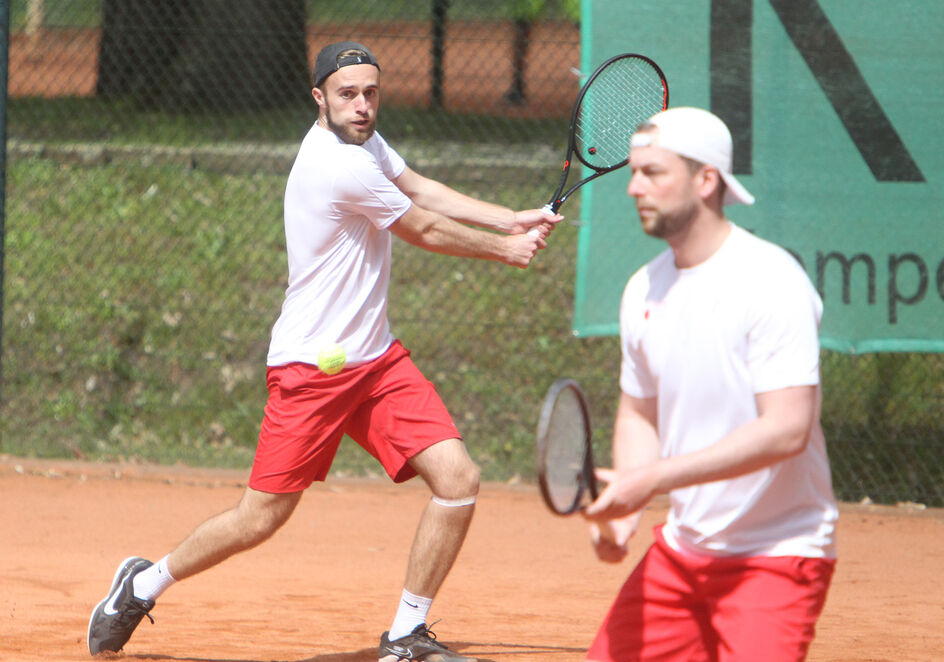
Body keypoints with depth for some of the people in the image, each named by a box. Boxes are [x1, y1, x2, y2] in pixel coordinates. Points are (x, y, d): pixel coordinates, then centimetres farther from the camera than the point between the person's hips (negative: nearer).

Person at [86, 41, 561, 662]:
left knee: (458, 478, -6)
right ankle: (146, 583, 22)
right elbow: (425, 229, -10)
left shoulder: (364, 140, 6)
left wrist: (511, 220, 7)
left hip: (376, 356, 9)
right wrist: (505, 250, 6)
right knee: (260, 519, -4)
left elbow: (421, 190, 18)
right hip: (312, 368, -8)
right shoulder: (337, 165, -22)